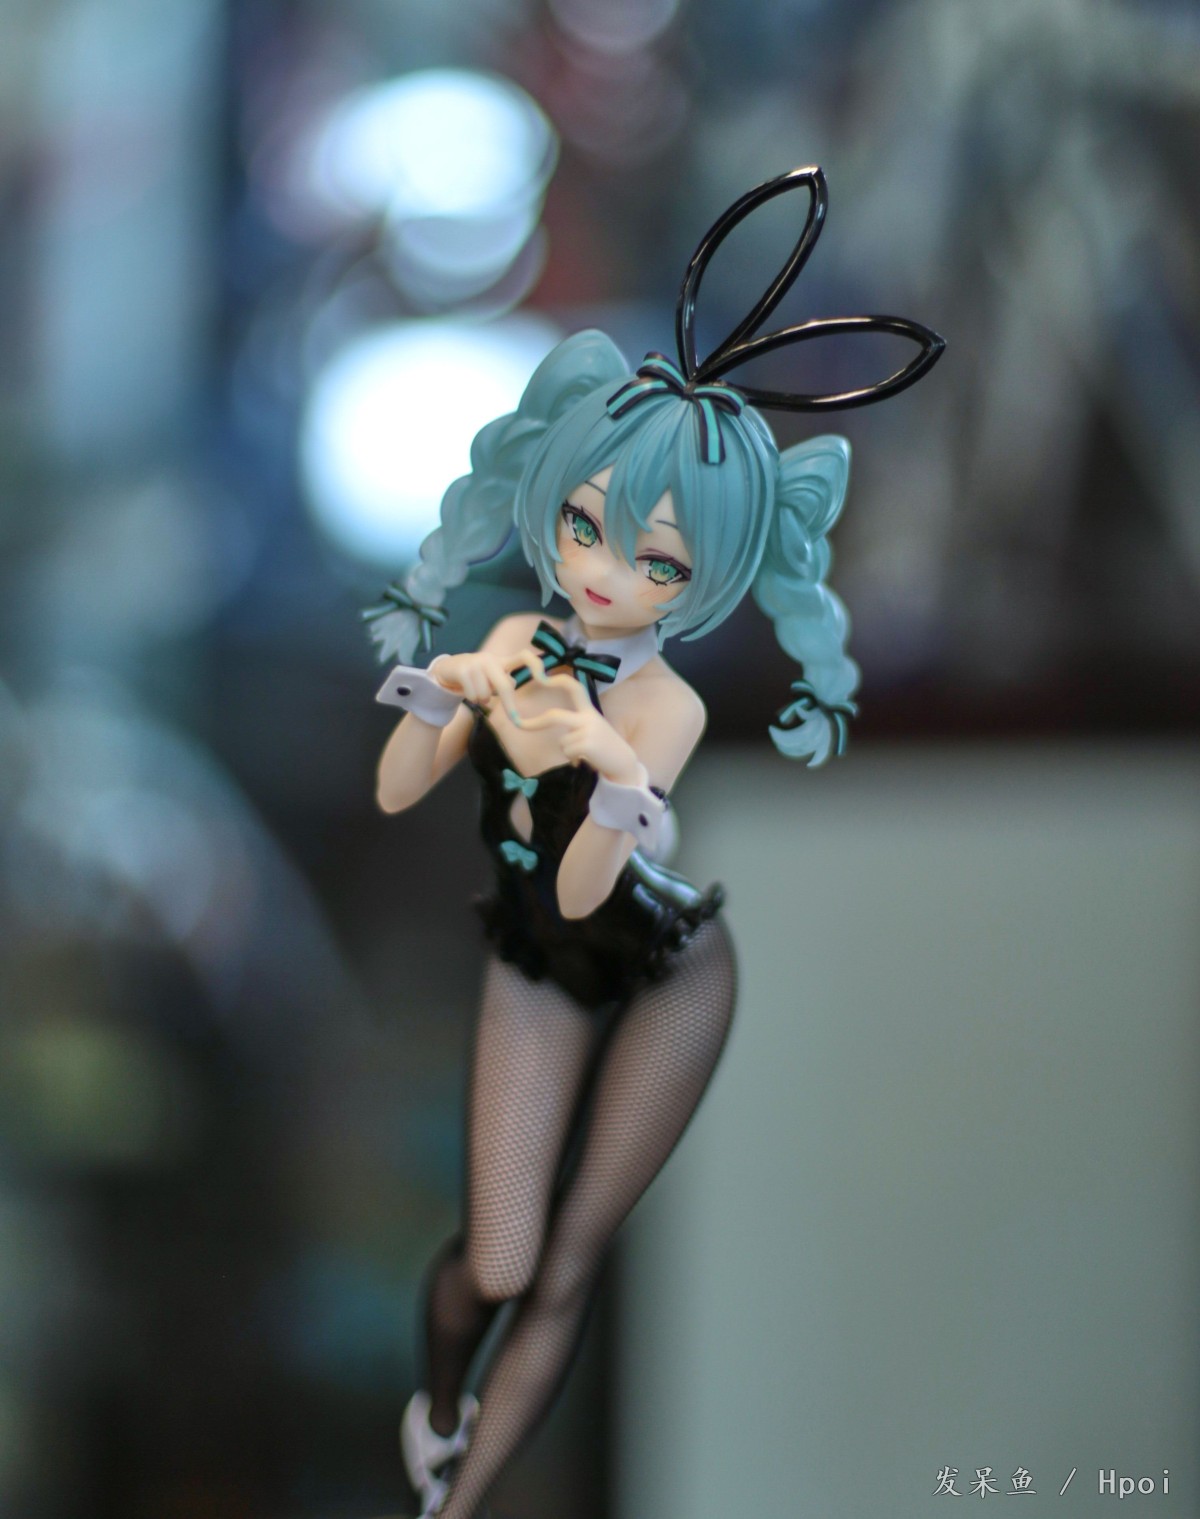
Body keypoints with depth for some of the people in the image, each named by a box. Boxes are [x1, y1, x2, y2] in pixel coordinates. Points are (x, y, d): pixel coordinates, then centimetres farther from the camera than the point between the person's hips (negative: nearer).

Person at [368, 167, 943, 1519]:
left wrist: (620, 791, -57)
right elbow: (394, 797, -14)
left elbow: (585, 891, -37)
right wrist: (436, 707, -33)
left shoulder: (667, 707, -28)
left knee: (562, 1275, 4)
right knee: (497, 1265, 1)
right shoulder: (515, 645, -15)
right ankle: (437, 1410, 35)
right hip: (535, 972, 3)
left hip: (664, 978, -3)